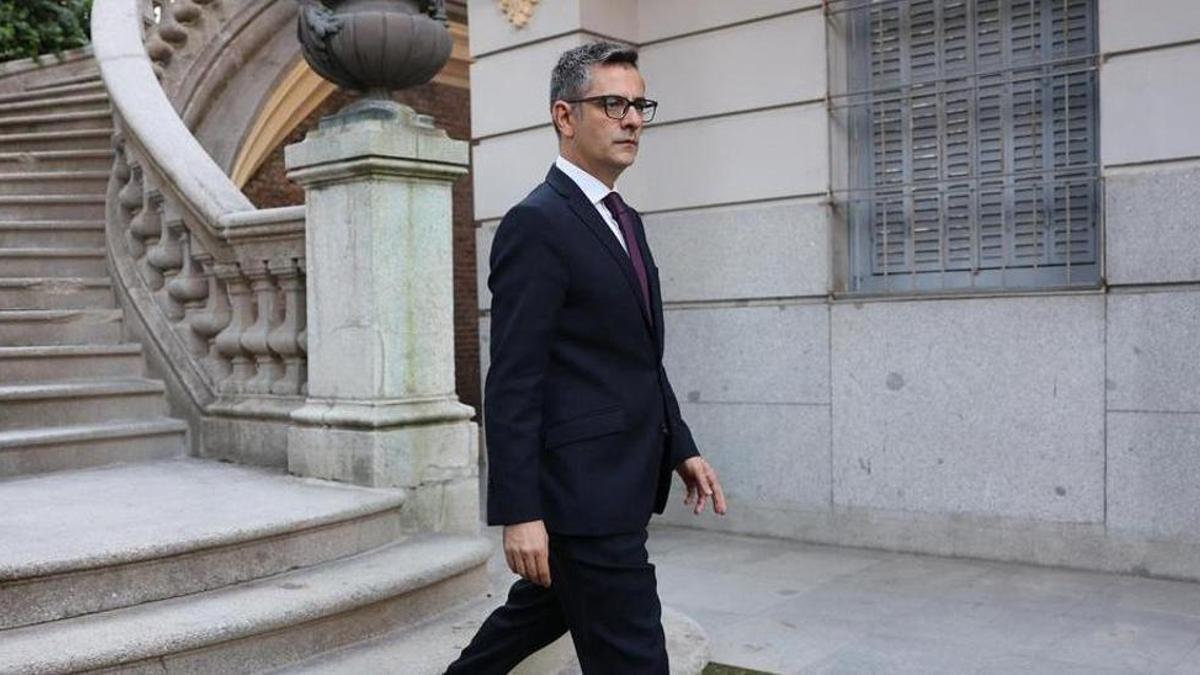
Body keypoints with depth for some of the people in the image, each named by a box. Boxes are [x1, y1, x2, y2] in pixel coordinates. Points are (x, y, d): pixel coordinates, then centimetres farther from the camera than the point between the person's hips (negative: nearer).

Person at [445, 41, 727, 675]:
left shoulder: (625, 221, 15)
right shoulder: (536, 224, -14)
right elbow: (512, 383, -18)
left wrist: (681, 448, 16)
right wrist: (519, 512, -20)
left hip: (622, 482, 9)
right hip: (583, 489, -9)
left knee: (542, 611, 24)